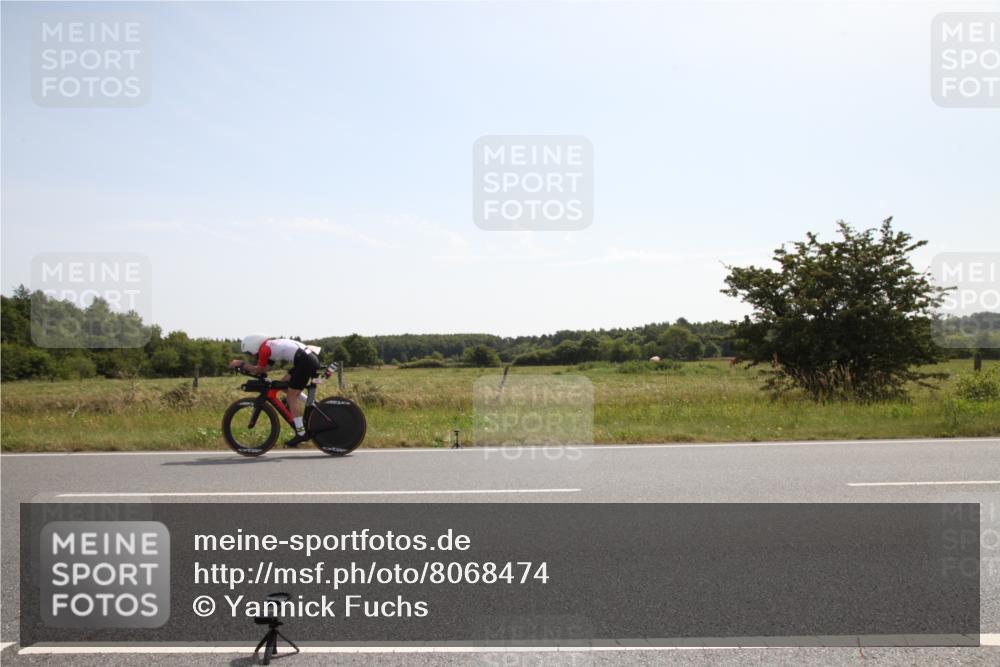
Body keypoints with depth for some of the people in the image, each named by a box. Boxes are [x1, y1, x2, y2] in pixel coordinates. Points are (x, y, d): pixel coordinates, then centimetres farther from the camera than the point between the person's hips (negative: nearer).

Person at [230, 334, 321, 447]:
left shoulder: (265, 349, -3)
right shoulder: (271, 346, 24)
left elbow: (259, 370, 5)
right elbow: (264, 369, 22)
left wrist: (241, 364, 13)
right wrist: (243, 365, 20)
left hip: (306, 361, -9)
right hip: (310, 358, 9)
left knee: (292, 396, -2)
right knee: (284, 383, 19)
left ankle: (301, 434, -3)